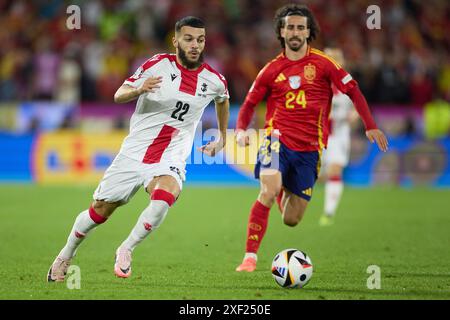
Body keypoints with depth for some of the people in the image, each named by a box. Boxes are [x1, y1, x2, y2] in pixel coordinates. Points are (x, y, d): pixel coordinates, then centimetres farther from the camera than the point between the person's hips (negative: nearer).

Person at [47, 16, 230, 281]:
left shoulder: (214, 80, 1)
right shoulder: (159, 64, -7)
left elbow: (223, 100, 26)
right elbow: (119, 95, -8)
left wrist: (222, 138, 31)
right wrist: (139, 89, -30)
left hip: (170, 158, 0)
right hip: (135, 150, 0)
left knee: (165, 194, -33)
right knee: (100, 209, 7)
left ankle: (126, 250, -15)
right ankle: (66, 256, 32)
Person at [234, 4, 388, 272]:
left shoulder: (323, 64, 0)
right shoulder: (272, 69, 4)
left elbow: (353, 90, 3)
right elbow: (250, 103, 11)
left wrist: (371, 126, -6)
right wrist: (241, 130, -7)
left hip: (309, 149, 1)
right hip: (279, 139, -1)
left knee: (291, 220, 4)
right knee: (268, 192, -29)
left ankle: (283, 193, 44)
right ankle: (250, 257, -20)